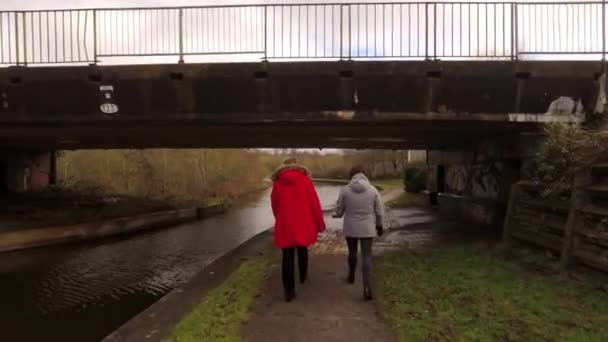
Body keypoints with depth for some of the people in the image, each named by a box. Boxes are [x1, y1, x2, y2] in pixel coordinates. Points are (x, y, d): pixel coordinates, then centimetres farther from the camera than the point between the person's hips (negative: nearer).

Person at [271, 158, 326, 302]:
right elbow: (314, 203, -5)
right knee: (302, 251, 23)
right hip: (303, 225, 0)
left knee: (288, 257, 5)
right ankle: (303, 276, 44)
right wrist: (320, 223, 3)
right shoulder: (305, 180, -3)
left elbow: (274, 206, 11)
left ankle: (289, 290, 2)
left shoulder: (277, 183, 3)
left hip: (285, 226, 0)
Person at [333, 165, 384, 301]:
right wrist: (379, 225, 16)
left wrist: (337, 215, 23)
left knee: (352, 253, 21)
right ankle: (367, 288, -6)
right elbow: (379, 211, 1)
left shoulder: (345, 190, -8)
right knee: (367, 256, 2)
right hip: (367, 229, 0)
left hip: (351, 228, 1)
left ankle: (351, 277, 42)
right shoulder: (373, 190, -5)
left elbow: (339, 211, -1)